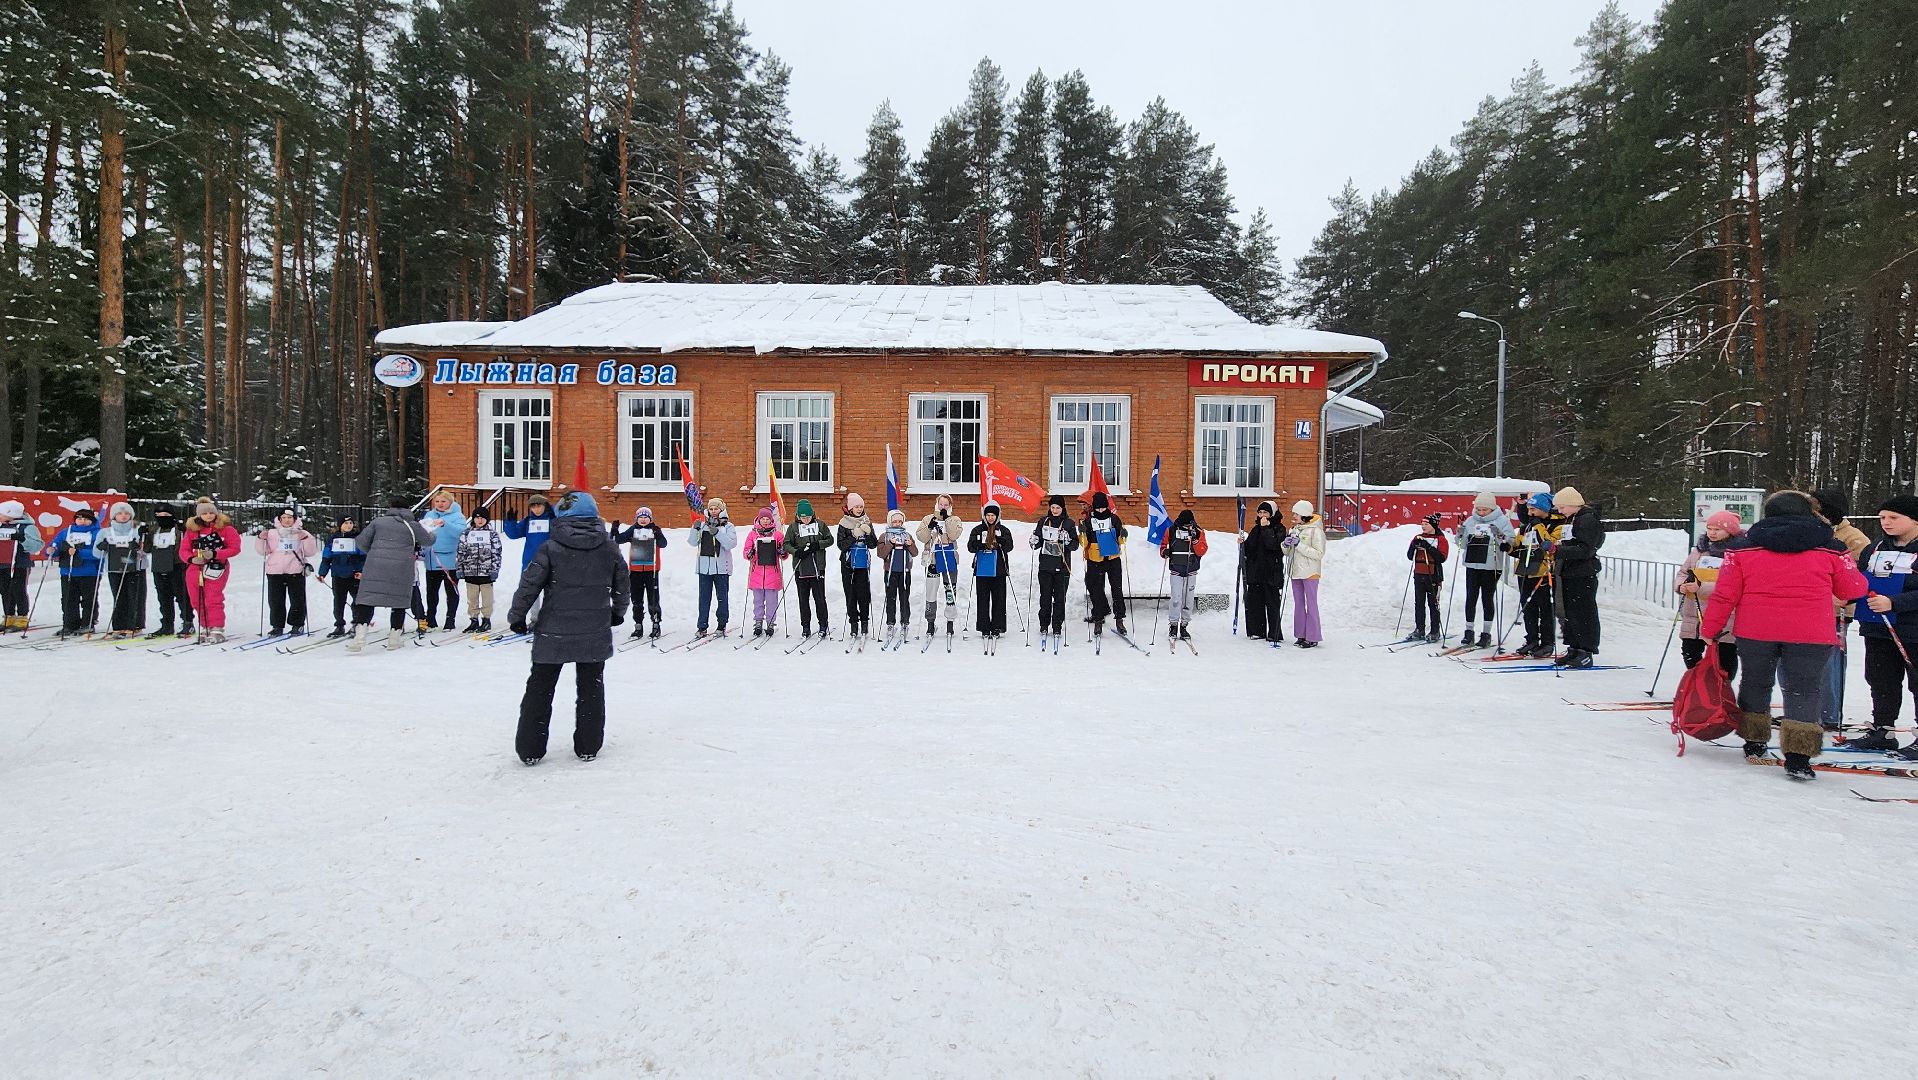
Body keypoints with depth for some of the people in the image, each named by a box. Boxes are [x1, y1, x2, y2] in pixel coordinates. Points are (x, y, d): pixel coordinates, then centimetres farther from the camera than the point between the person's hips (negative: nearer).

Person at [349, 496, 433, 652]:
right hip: (402, 569, 0)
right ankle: (394, 638, 12)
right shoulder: (413, 525, 8)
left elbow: (361, 541, 8)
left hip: (376, 566, 0)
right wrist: (430, 531, 42)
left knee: (368, 599, 2)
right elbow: (428, 540, 19)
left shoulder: (378, 521, 9)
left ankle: (359, 636, -10)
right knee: (400, 601, 10)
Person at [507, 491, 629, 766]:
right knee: (591, 688, 13)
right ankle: (588, 746, 17)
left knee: (539, 688, 11)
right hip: (595, 634, 2)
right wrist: (618, 612, 26)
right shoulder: (610, 549, -1)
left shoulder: (551, 549, -9)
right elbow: (623, 584, 9)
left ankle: (530, 749, 14)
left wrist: (517, 616, 5)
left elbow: (529, 585, -10)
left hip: (554, 633, -2)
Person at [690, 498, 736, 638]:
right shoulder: (703, 525, 12)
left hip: (721, 567, -2)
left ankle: (722, 626, 12)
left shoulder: (728, 526, 2)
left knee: (722, 597, 4)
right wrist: (695, 530, -12)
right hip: (704, 566, 3)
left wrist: (717, 533, -22)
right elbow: (694, 543, 5)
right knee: (704, 598, 3)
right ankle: (702, 627, 5)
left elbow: (731, 544, -12)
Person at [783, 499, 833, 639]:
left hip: (817, 568, -1)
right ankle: (805, 626, 13)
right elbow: (786, 544, 4)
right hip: (800, 568, 1)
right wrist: (796, 551, -15)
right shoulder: (793, 527, 5)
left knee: (819, 598, 0)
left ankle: (824, 625, 11)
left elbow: (830, 540, 7)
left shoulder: (820, 525, 5)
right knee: (803, 599, 6)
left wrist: (818, 544, -11)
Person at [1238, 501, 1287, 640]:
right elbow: (1249, 550, 17)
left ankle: (1274, 634, 4)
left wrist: (1266, 528, -17)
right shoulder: (1256, 529, 16)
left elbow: (1274, 544, -21)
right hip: (1255, 571, 6)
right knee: (1254, 602, 5)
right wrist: (1242, 543, -2)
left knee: (1272, 603, -2)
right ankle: (1257, 631, 14)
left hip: (1272, 571, -6)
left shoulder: (1279, 528, -2)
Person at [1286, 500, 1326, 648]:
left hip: (1310, 573, -7)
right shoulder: (1294, 530, 12)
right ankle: (1301, 635, 18)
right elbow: (1287, 553, 16)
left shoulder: (1315, 530, -9)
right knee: (1298, 604, 11)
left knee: (1311, 605, -3)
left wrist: (1299, 545, -19)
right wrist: (1286, 544, -6)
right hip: (1295, 572, 7)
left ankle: (1313, 637, 1)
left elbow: (1319, 554, -15)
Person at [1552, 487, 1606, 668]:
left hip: (1584, 574, -10)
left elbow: (1585, 550, -21)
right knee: (1570, 612, 13)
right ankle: (1574, 649, 20)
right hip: (1568, 572, 10)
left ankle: (1586, 653, -2)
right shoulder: (1570, 519, 17)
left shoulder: (1588, 519, -13)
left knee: (1584, 614, -6)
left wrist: (1559, 551, -25)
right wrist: (1555, 552, 6)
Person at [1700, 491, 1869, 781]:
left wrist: (1710, 630, 6)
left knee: (1755, 684, 17)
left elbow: (1725, 594, -2)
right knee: (1803, 692, 4)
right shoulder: (1829, 549, 2)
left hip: (1755, 632, 1)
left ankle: (1754, 743, 27)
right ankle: (1798, 757, -4)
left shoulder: (1743, 547, 1)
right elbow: (1854, 588, 10)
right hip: (1810, 636, -1)